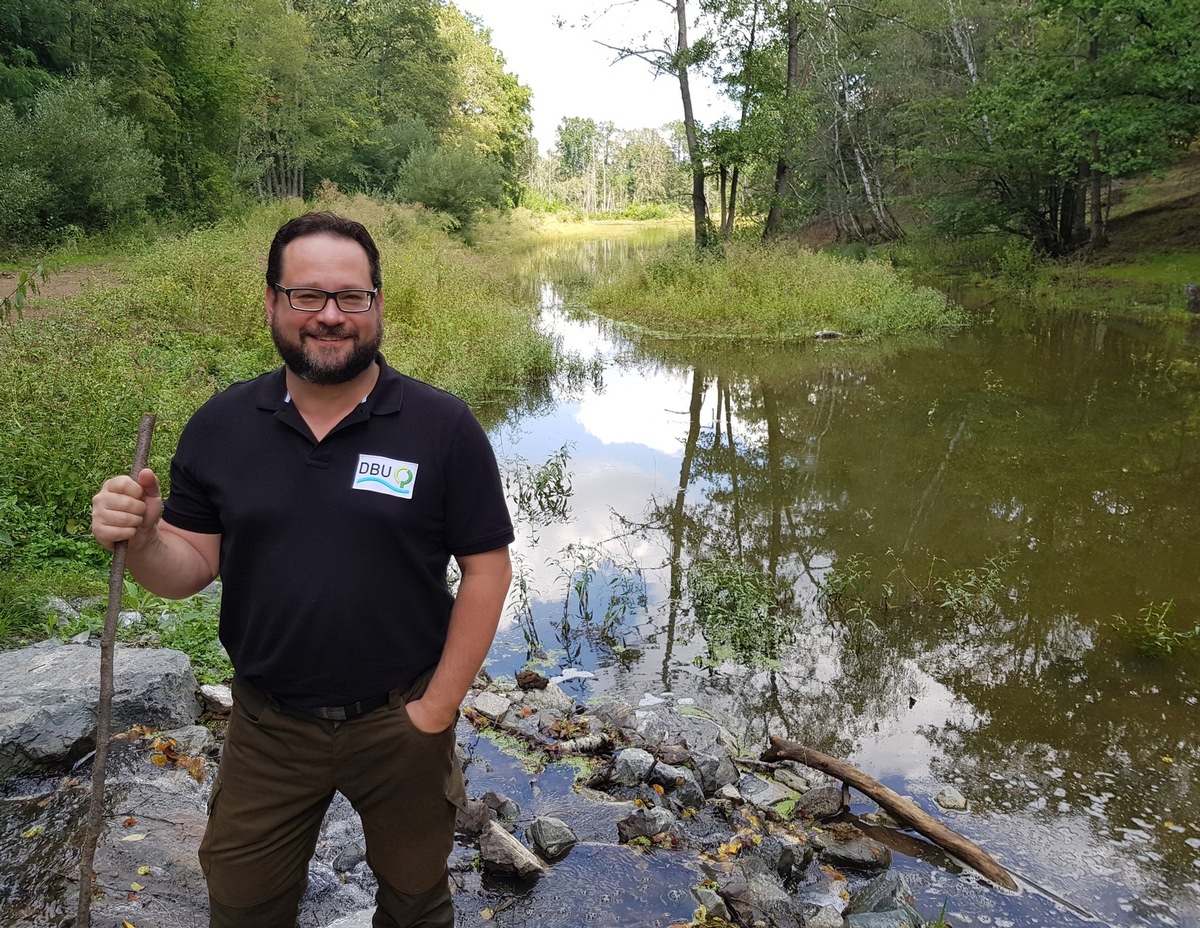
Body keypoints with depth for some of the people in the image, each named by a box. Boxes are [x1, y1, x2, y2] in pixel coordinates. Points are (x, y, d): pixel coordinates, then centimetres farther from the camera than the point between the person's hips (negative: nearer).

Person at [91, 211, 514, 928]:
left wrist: (437, 709, -12)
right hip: (268, 727, 2)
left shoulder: (442, 426, -14)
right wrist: (141, 539, -23)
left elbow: (487, 568, -11)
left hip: (400, 724, -1)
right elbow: (192, 568, -1)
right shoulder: (221, 426, -5)